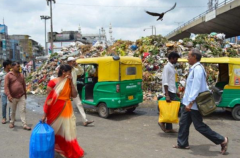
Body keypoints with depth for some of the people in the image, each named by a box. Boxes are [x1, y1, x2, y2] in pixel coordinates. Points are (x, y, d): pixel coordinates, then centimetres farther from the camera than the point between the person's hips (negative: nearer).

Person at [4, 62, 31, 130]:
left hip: (21, 96, 3)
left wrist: (25, 93, 18)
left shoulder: (21, 75, 8)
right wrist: (8, 95, -21)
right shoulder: (8, 75, -5)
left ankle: (24, 125, 1)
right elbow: (6, 86, -11)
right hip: (13, 97, -2)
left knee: (23, 110, -2)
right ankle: (12, 122, 33)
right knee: (13, 111, 13)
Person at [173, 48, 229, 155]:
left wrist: (190, 103, -25)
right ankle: (182, 143, 25)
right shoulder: (194, 68, 11)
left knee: (199, 126, 0)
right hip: (189, 103, 10)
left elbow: (196, 87, -25)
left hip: (194, 104, -10)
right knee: (183, 123, 14)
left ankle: (222, 141, 12)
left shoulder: (197, 68, -19)